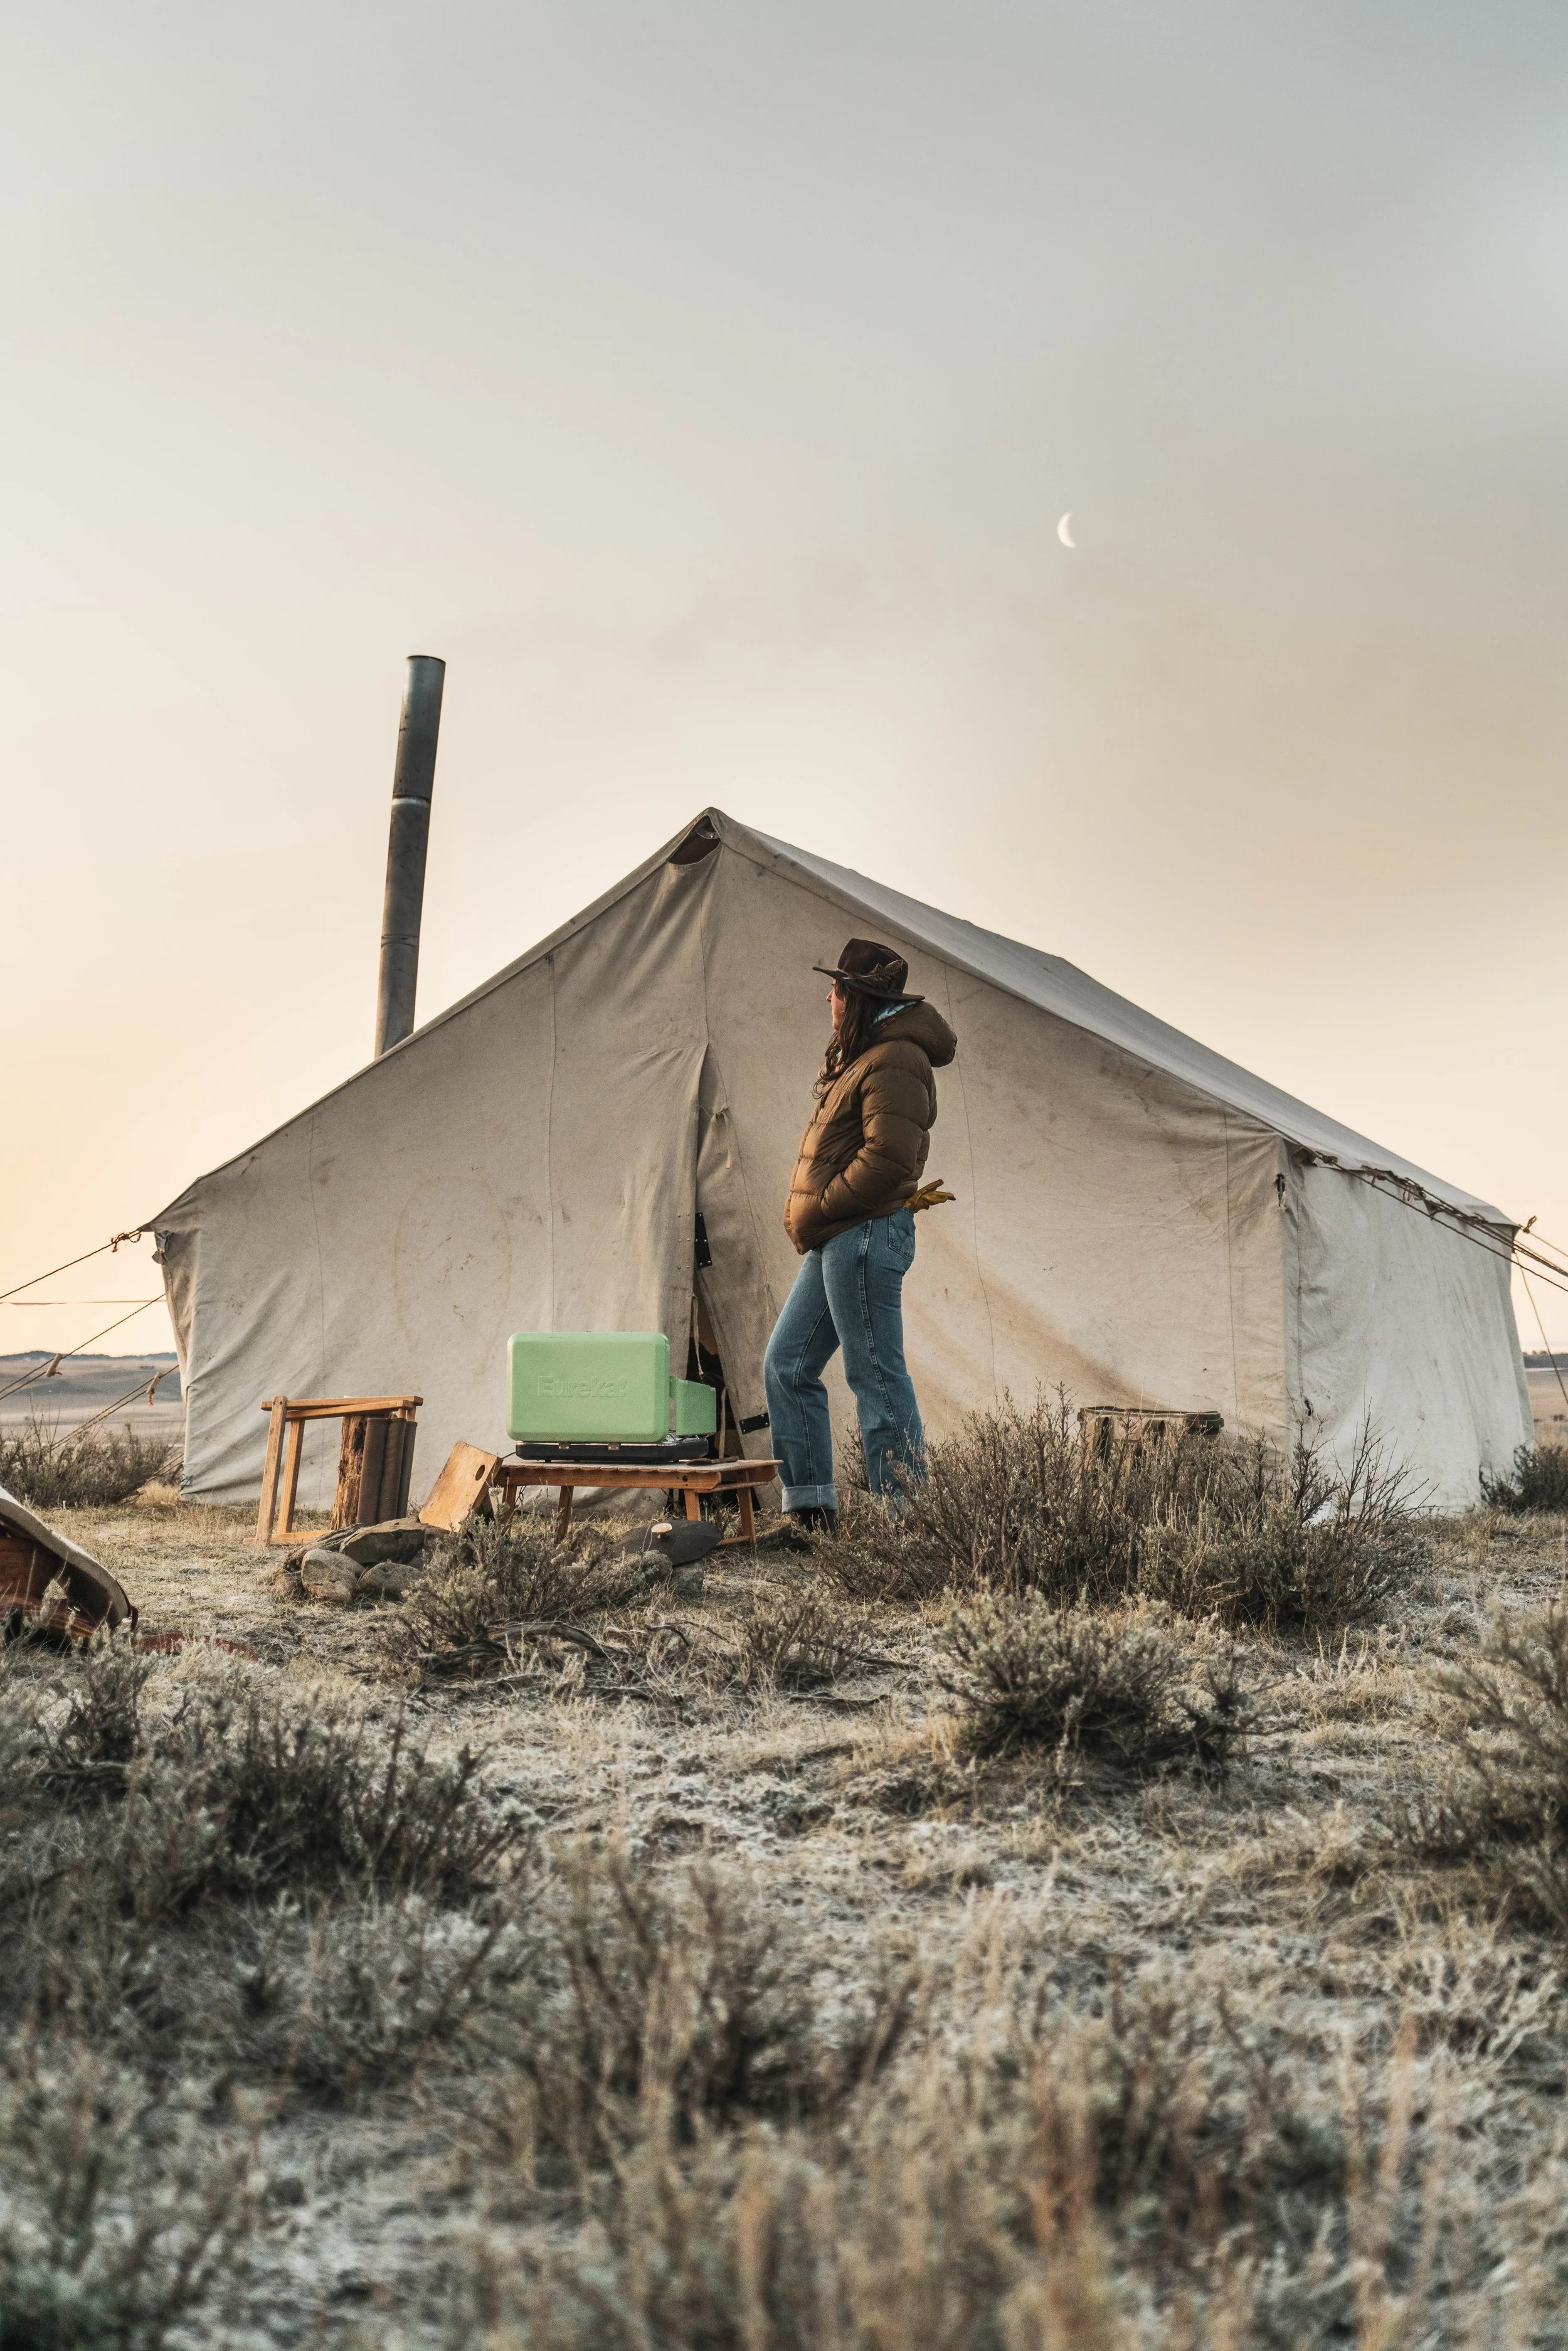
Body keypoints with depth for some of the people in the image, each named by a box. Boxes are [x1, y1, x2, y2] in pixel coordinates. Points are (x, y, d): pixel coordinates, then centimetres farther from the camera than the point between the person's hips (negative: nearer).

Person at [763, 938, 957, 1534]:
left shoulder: (893, 1061, -14)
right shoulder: (859, 1056, 19)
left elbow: (886, 1158, -23)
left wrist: (815, 1214, -14)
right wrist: (809, 1220, 10)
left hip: (864, 1236, -11)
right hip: (837, 1240, 11)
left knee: (876, 1376, -6)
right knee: (787, 1365, 12)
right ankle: (810, 1505, 16)